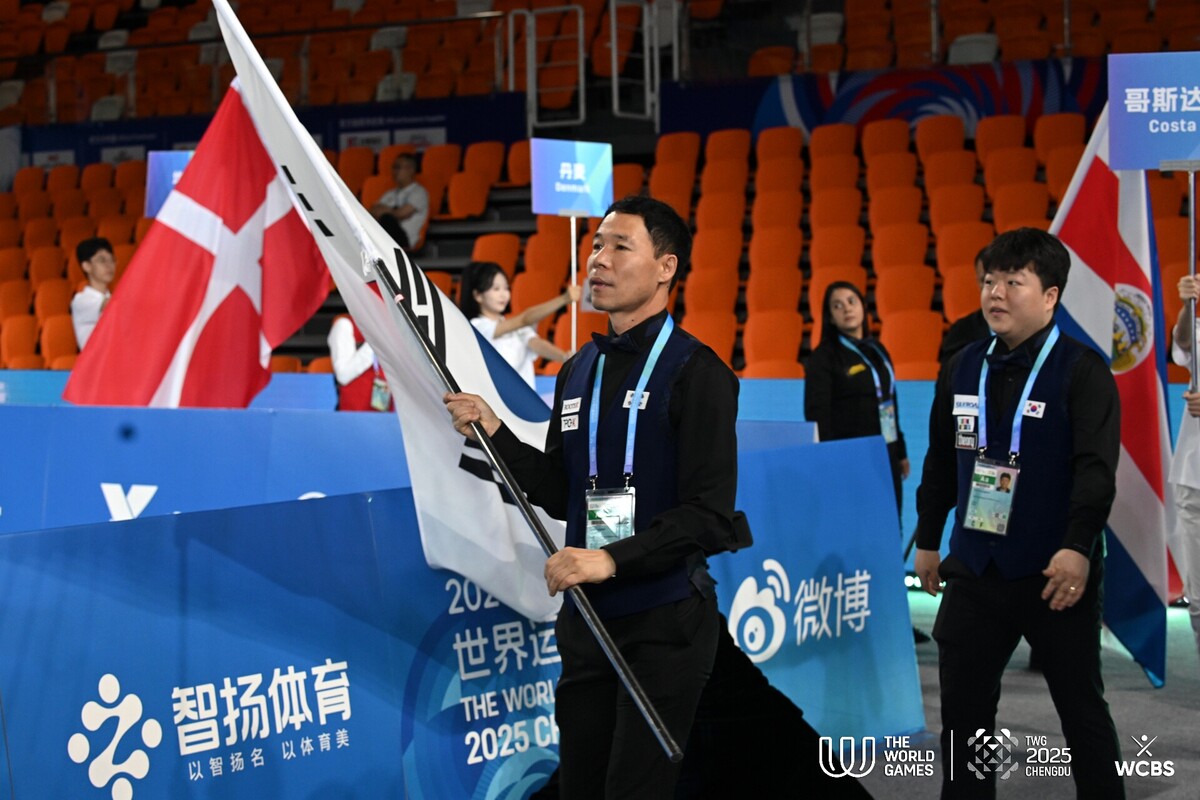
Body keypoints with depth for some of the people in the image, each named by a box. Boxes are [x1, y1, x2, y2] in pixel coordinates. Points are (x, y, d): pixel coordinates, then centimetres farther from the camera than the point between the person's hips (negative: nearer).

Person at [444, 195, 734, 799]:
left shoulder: (695, 372, -10)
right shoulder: (578, 371, 12)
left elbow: (710, 517, -17)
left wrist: (612, 558, -25)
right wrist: (495, 434, 4)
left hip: (664, 625, -7)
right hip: (586, 619, 7)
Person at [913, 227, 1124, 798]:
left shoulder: (1082, 371, -10)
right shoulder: (963, 368, 7)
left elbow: (1097, 468, -19)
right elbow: (941, 463, 16)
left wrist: (1078, 547, -29)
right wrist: (928, 540, 18)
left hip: (1054, 573, -5)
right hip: (976, 569, 5)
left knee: (1081, 707, 6)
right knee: (963, 706, 9)